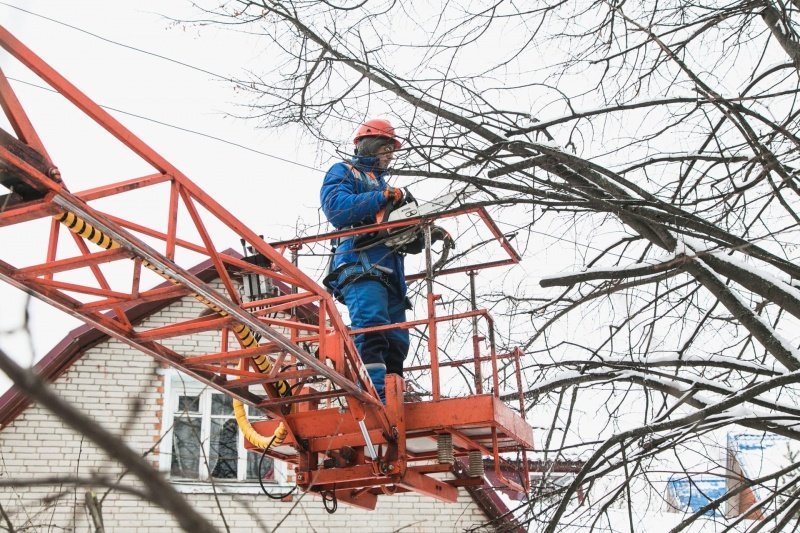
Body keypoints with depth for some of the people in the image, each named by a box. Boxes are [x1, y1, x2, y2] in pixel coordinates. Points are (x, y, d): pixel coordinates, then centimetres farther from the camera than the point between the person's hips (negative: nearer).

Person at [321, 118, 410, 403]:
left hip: (390, 272, 8)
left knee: (396, 341, -1)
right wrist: (382, 197, -11)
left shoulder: (383, 184, 35)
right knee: (371, 328, -25)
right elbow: (336, 207, -10)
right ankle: (376, 397, -33)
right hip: (360, 266, -8)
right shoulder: (343, 172, 13)